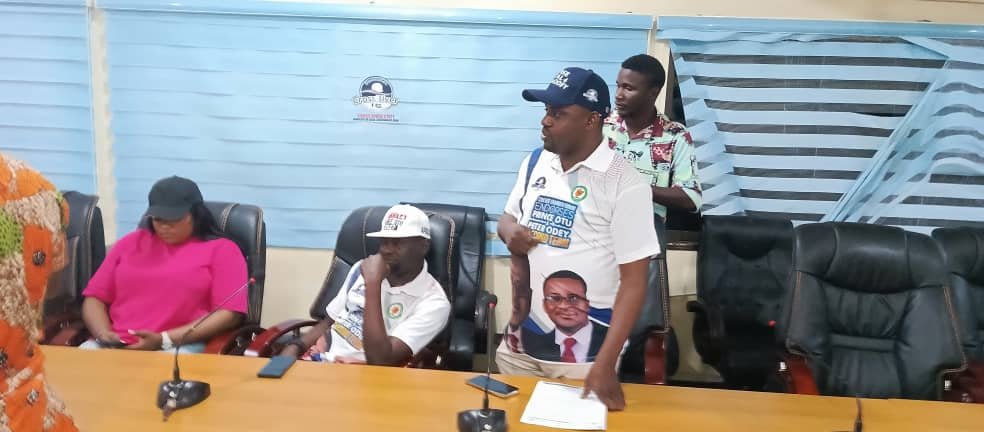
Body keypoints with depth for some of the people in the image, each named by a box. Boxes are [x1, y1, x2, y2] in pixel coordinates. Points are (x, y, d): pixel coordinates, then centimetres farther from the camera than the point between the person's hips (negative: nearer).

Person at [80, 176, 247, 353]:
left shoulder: (221, 249, 4)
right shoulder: (131, 242, 20)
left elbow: (229, 314, -6)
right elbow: (95, 297, 18)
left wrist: (165, 340, -13)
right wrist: (103, 333, -4)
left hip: (182, 346, -4)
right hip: (116, 344, 4)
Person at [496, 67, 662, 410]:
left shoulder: (625, 184, -14)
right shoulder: (534, 163, 3)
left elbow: (633, 282, -14)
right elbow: (508, 217, 18)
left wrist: (605, 364, -20)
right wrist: (509, 232, -7)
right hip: (521, 338, 6)